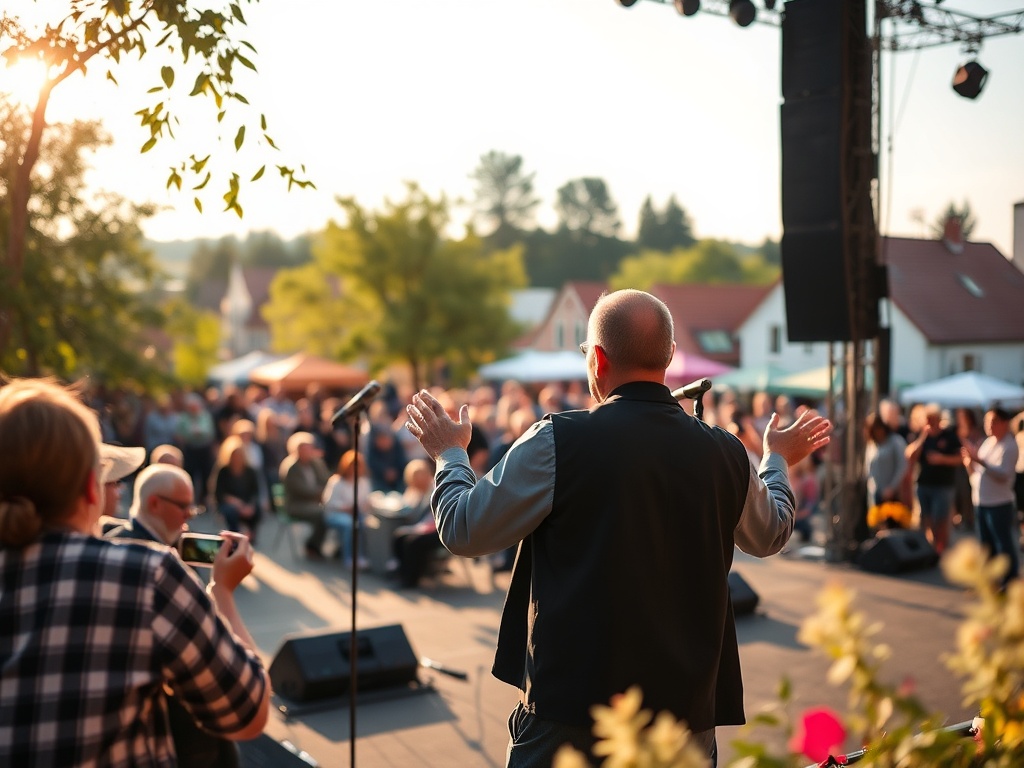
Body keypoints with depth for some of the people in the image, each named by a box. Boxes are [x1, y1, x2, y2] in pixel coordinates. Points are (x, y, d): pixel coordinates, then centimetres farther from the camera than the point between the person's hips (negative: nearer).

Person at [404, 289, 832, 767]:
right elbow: (770, 535, 21)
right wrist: (778, 460, 40)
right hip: (686, 709, 4)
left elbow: (463, 531, -4)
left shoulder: (559, 441, -13)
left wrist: (449, 454, 15)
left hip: (570, 713, -3)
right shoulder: (726, 453, 0)